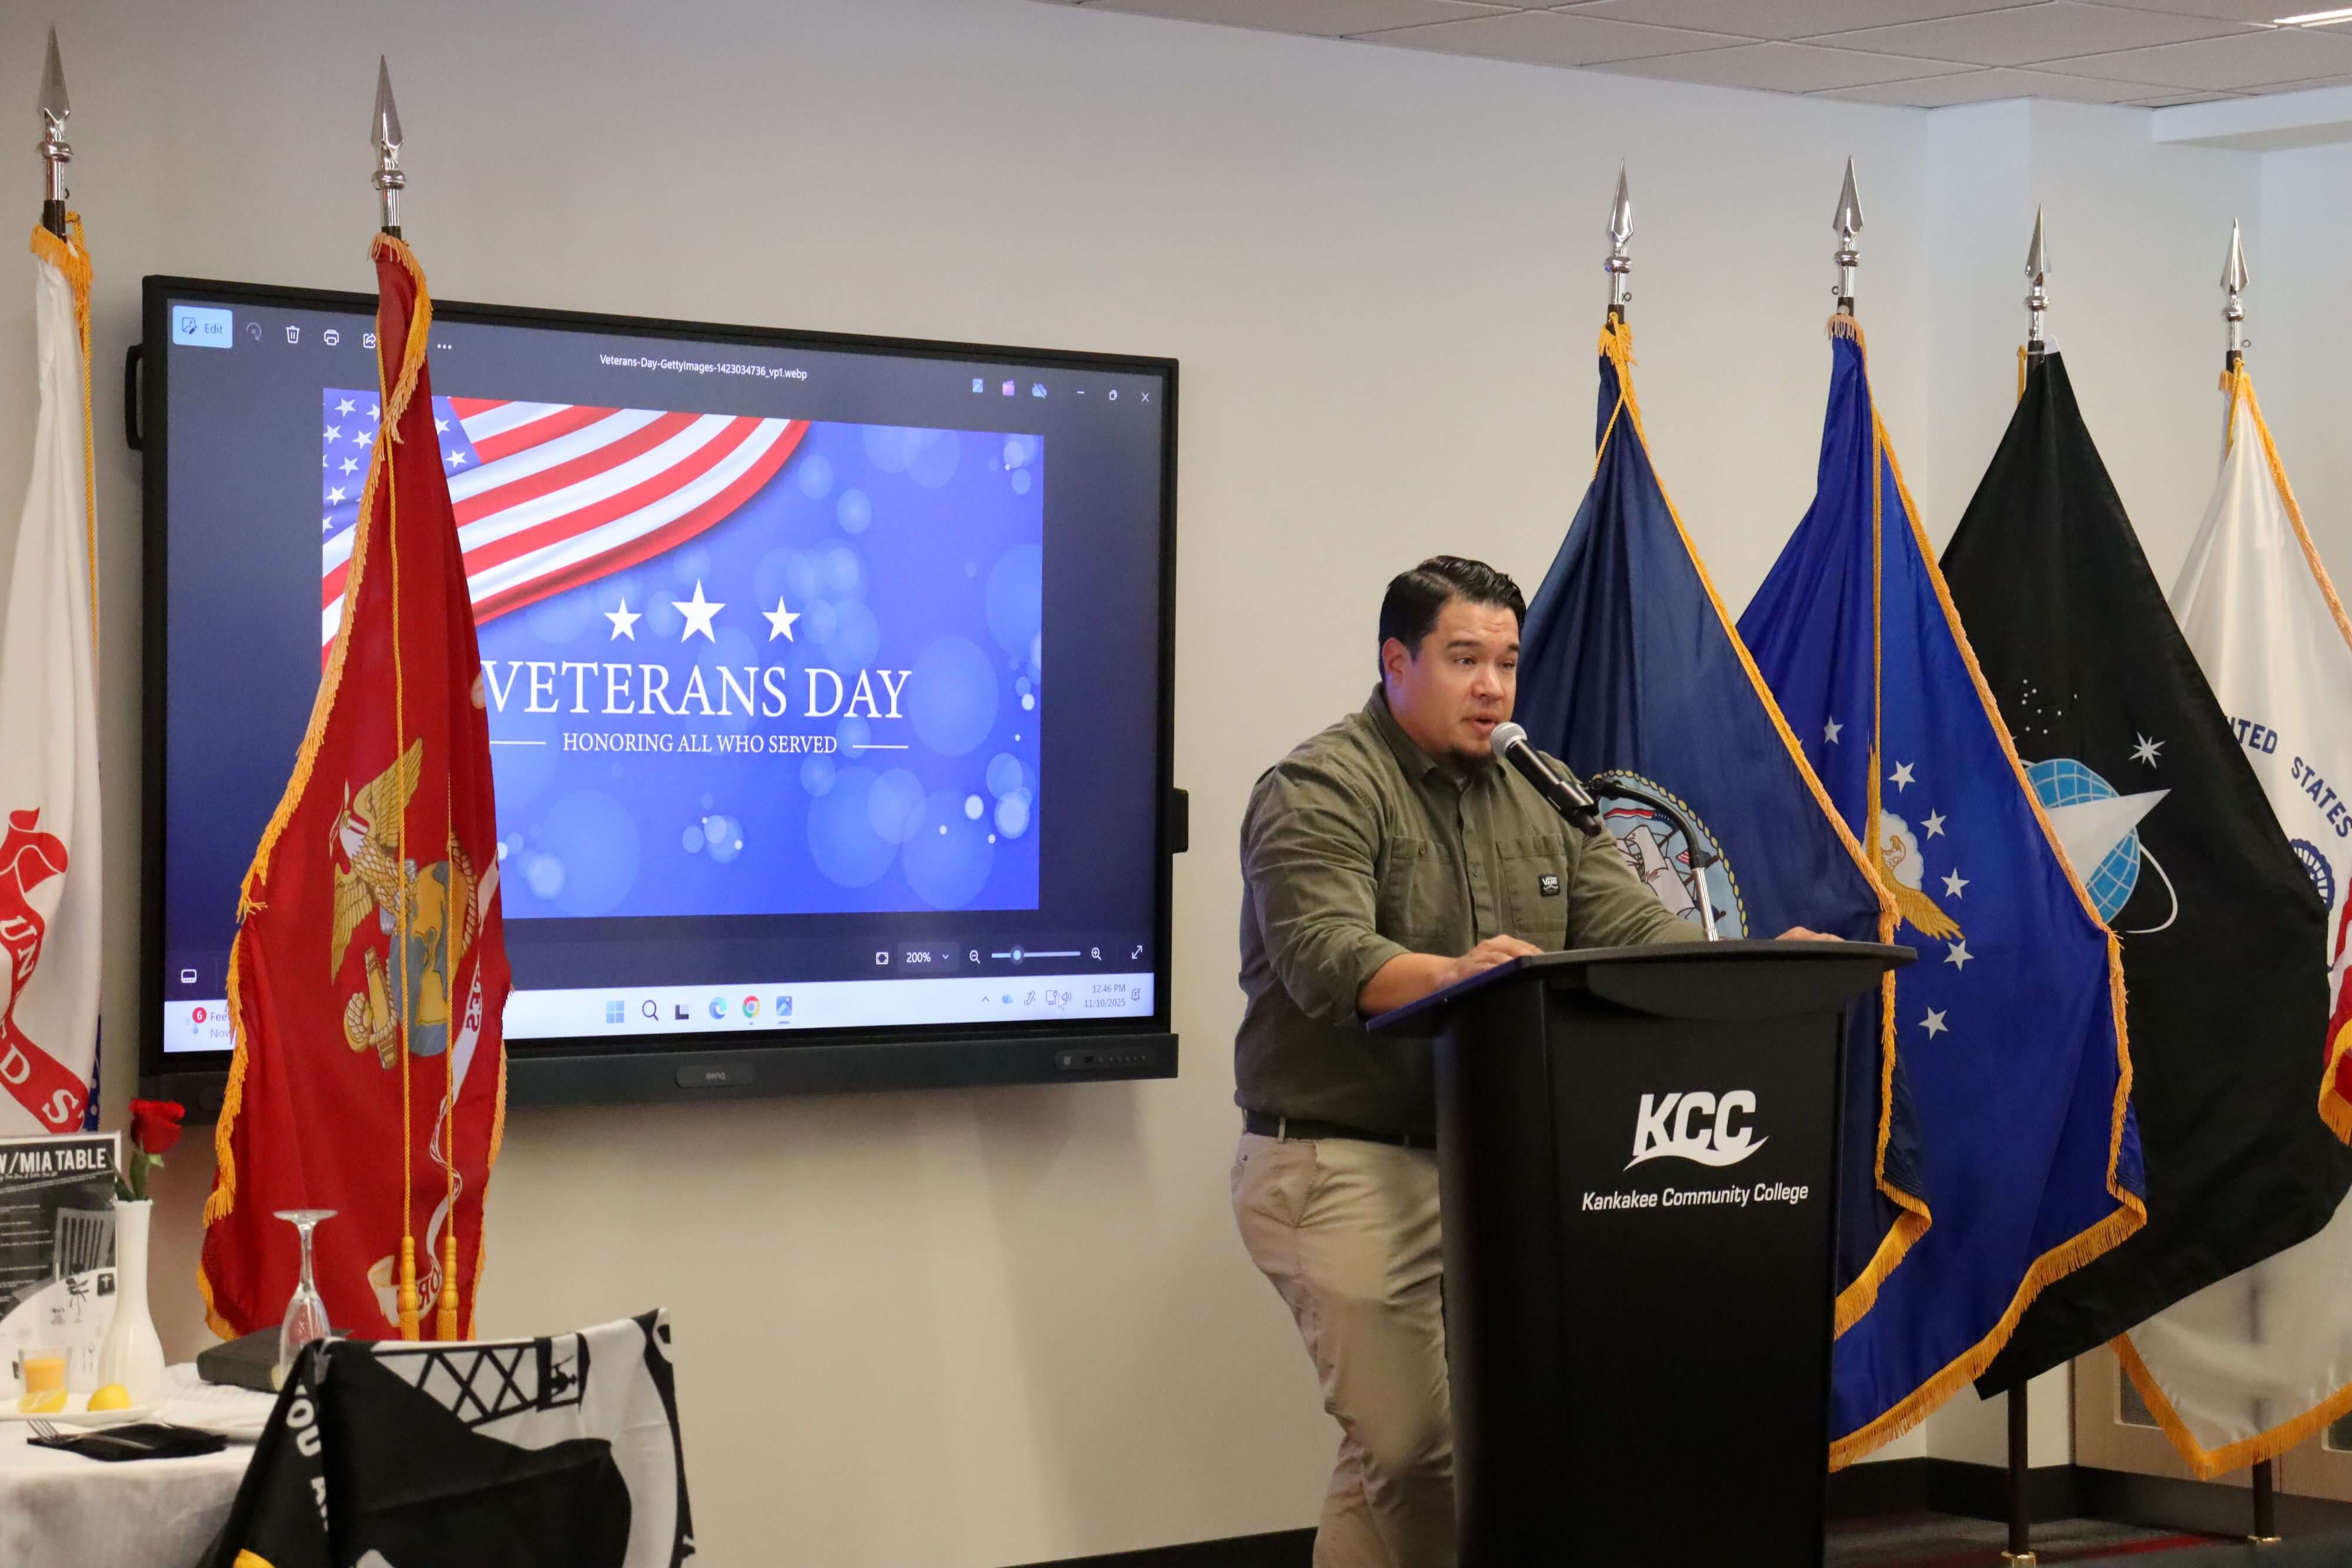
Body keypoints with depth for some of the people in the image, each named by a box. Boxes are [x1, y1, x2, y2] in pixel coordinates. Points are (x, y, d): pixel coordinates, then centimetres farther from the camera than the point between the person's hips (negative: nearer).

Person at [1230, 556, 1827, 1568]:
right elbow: (1325, 956, -22)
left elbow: (1634, 926, 7)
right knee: (1409, 1444, -10)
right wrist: (1449, 974, -41)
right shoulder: (1322, 791, -7)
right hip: (1345, 1168, -7)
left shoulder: (1539, 799, 15)